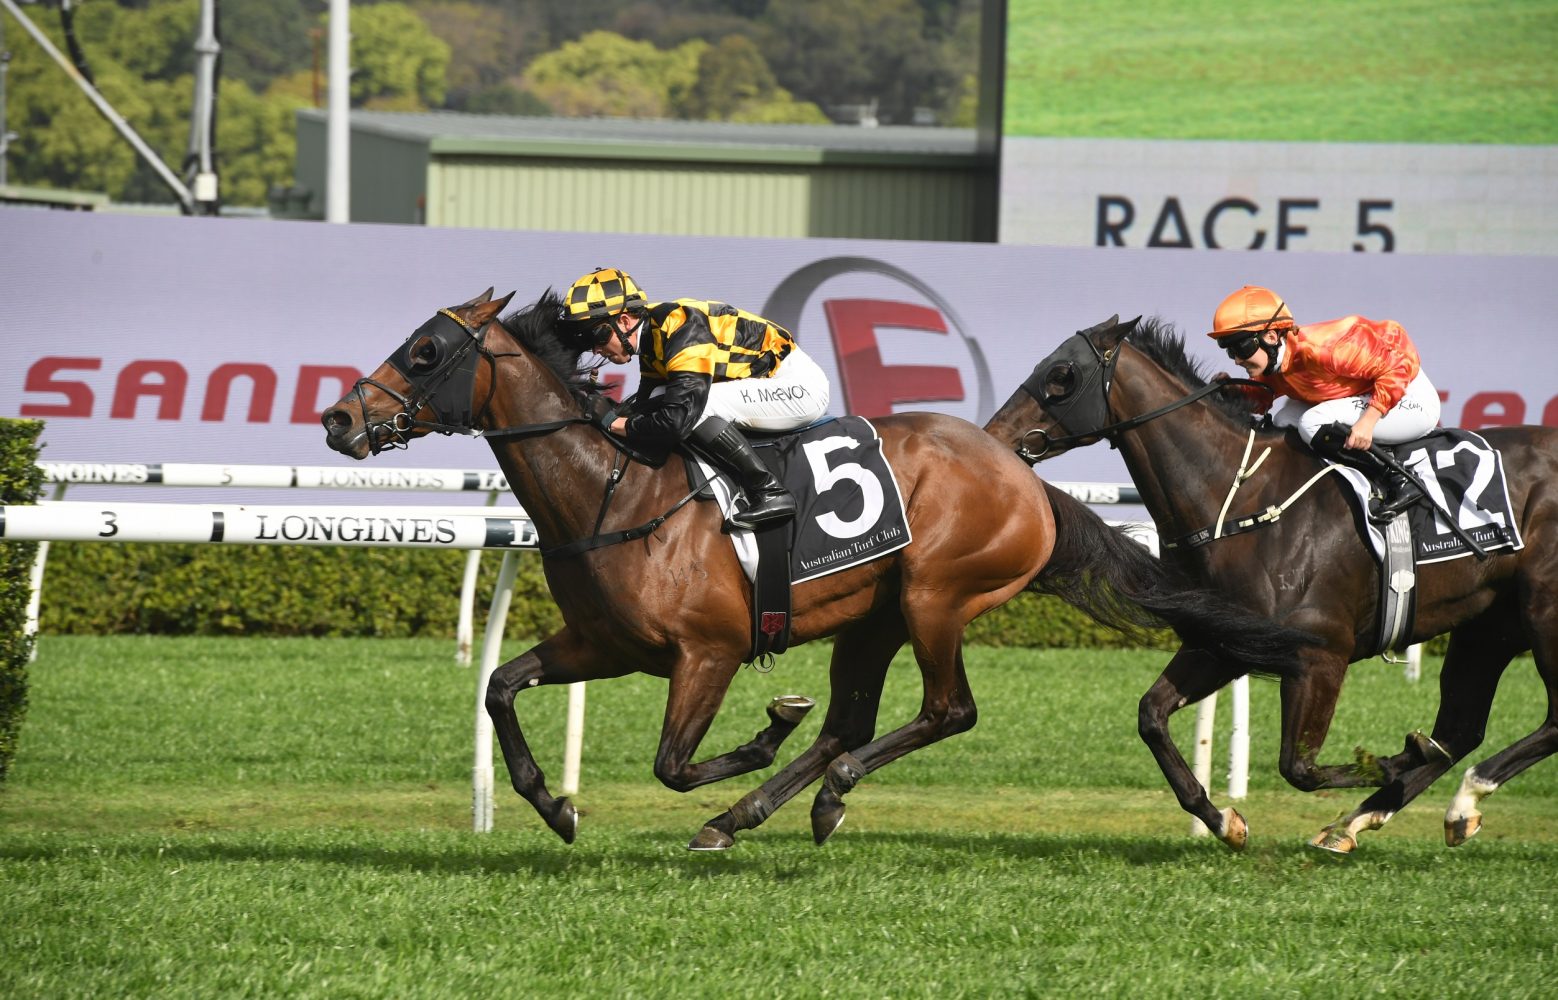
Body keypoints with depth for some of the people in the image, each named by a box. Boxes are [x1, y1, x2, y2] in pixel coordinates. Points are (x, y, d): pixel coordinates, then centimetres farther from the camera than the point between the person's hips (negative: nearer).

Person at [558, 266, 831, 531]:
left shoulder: (682, 330, -27)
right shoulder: (653, 338, 4)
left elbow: (677, 420, -33)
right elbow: (644, 408, 9)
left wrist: (613, 424, -21)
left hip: (801, 385, -10)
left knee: (696, 404, -28)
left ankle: (770, 492, -20)